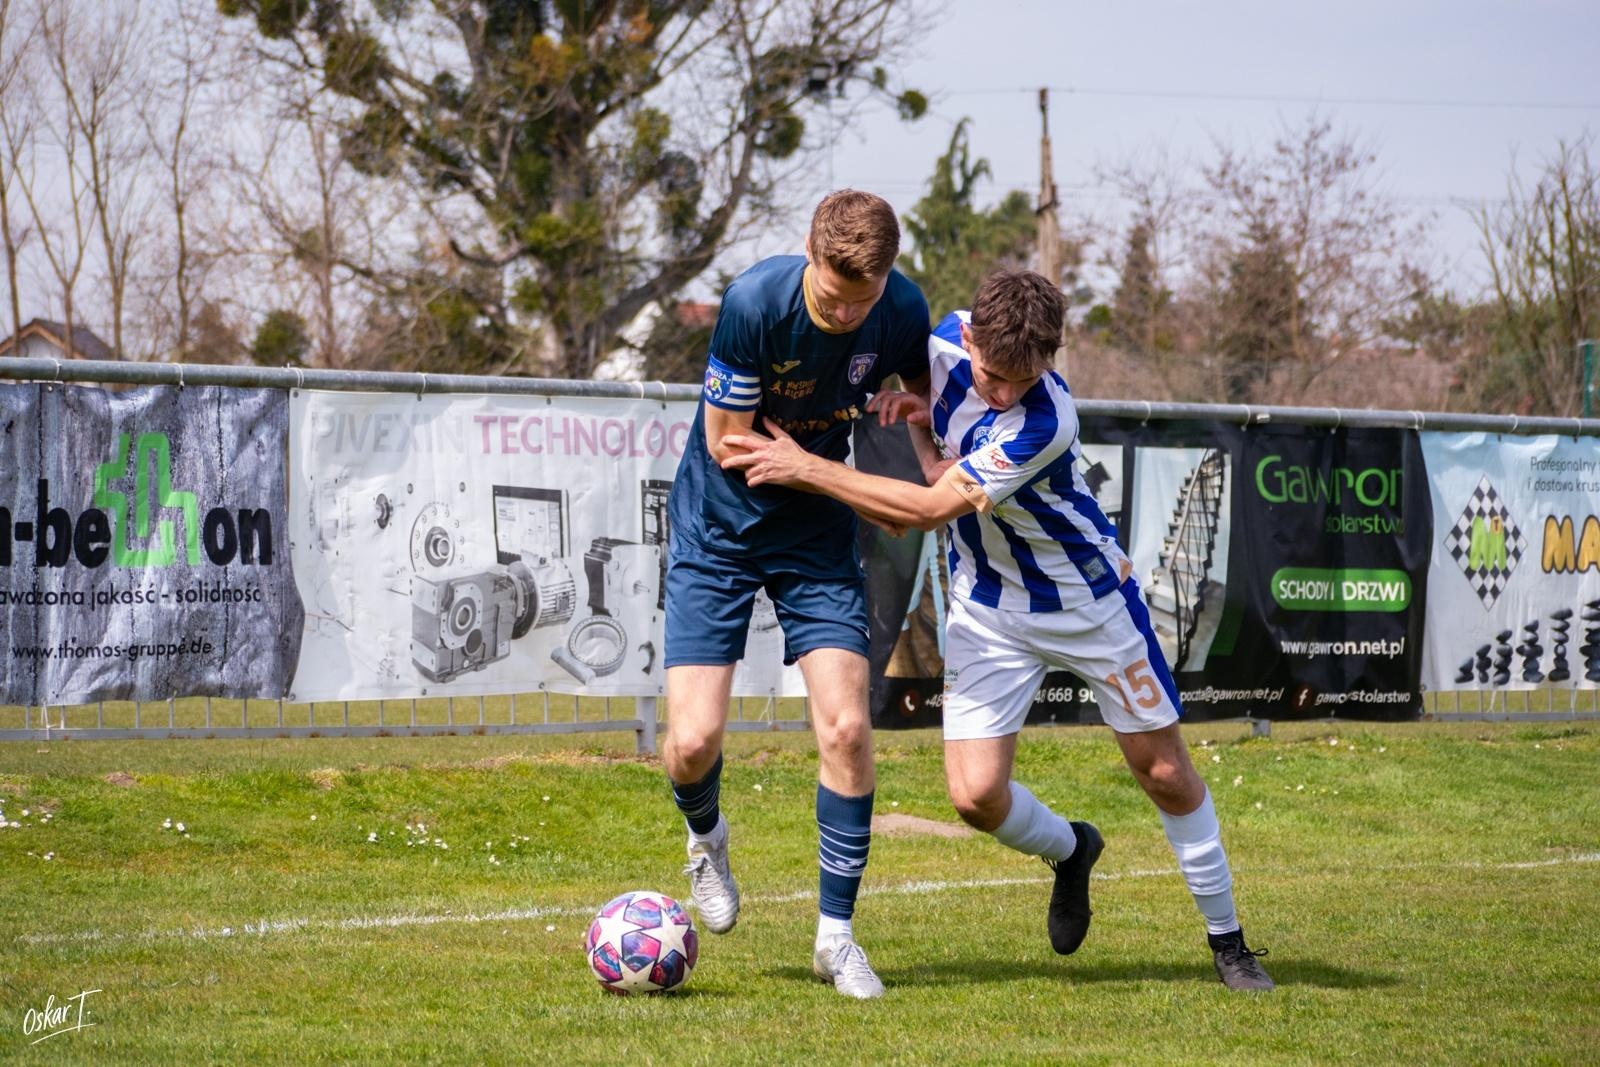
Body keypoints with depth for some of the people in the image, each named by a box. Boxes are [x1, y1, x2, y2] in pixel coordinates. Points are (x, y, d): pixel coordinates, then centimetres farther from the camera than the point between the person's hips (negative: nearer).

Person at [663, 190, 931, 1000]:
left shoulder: (902, 312, -14)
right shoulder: (755, 302, -26)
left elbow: (927, 389, 10)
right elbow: (727, 443, -17)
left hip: (816, 532, 3)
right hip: (718, 528, -3)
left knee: (846, 725, -11)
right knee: (694, 741, -11)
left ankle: (835, 932, 4)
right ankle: (707, 840, 27)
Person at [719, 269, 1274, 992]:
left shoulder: (1045, 422, -33)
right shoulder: (950, 340, -12)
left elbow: (935, 506, -32)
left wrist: (806, 469, -29)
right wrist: (918, 419, -13)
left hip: (1087, 599, -5)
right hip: (988, 610, 5)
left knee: (1164, 771, 3)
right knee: (976, 794, -7)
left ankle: (1226, 939, 21)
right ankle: (1068, 852, 27)